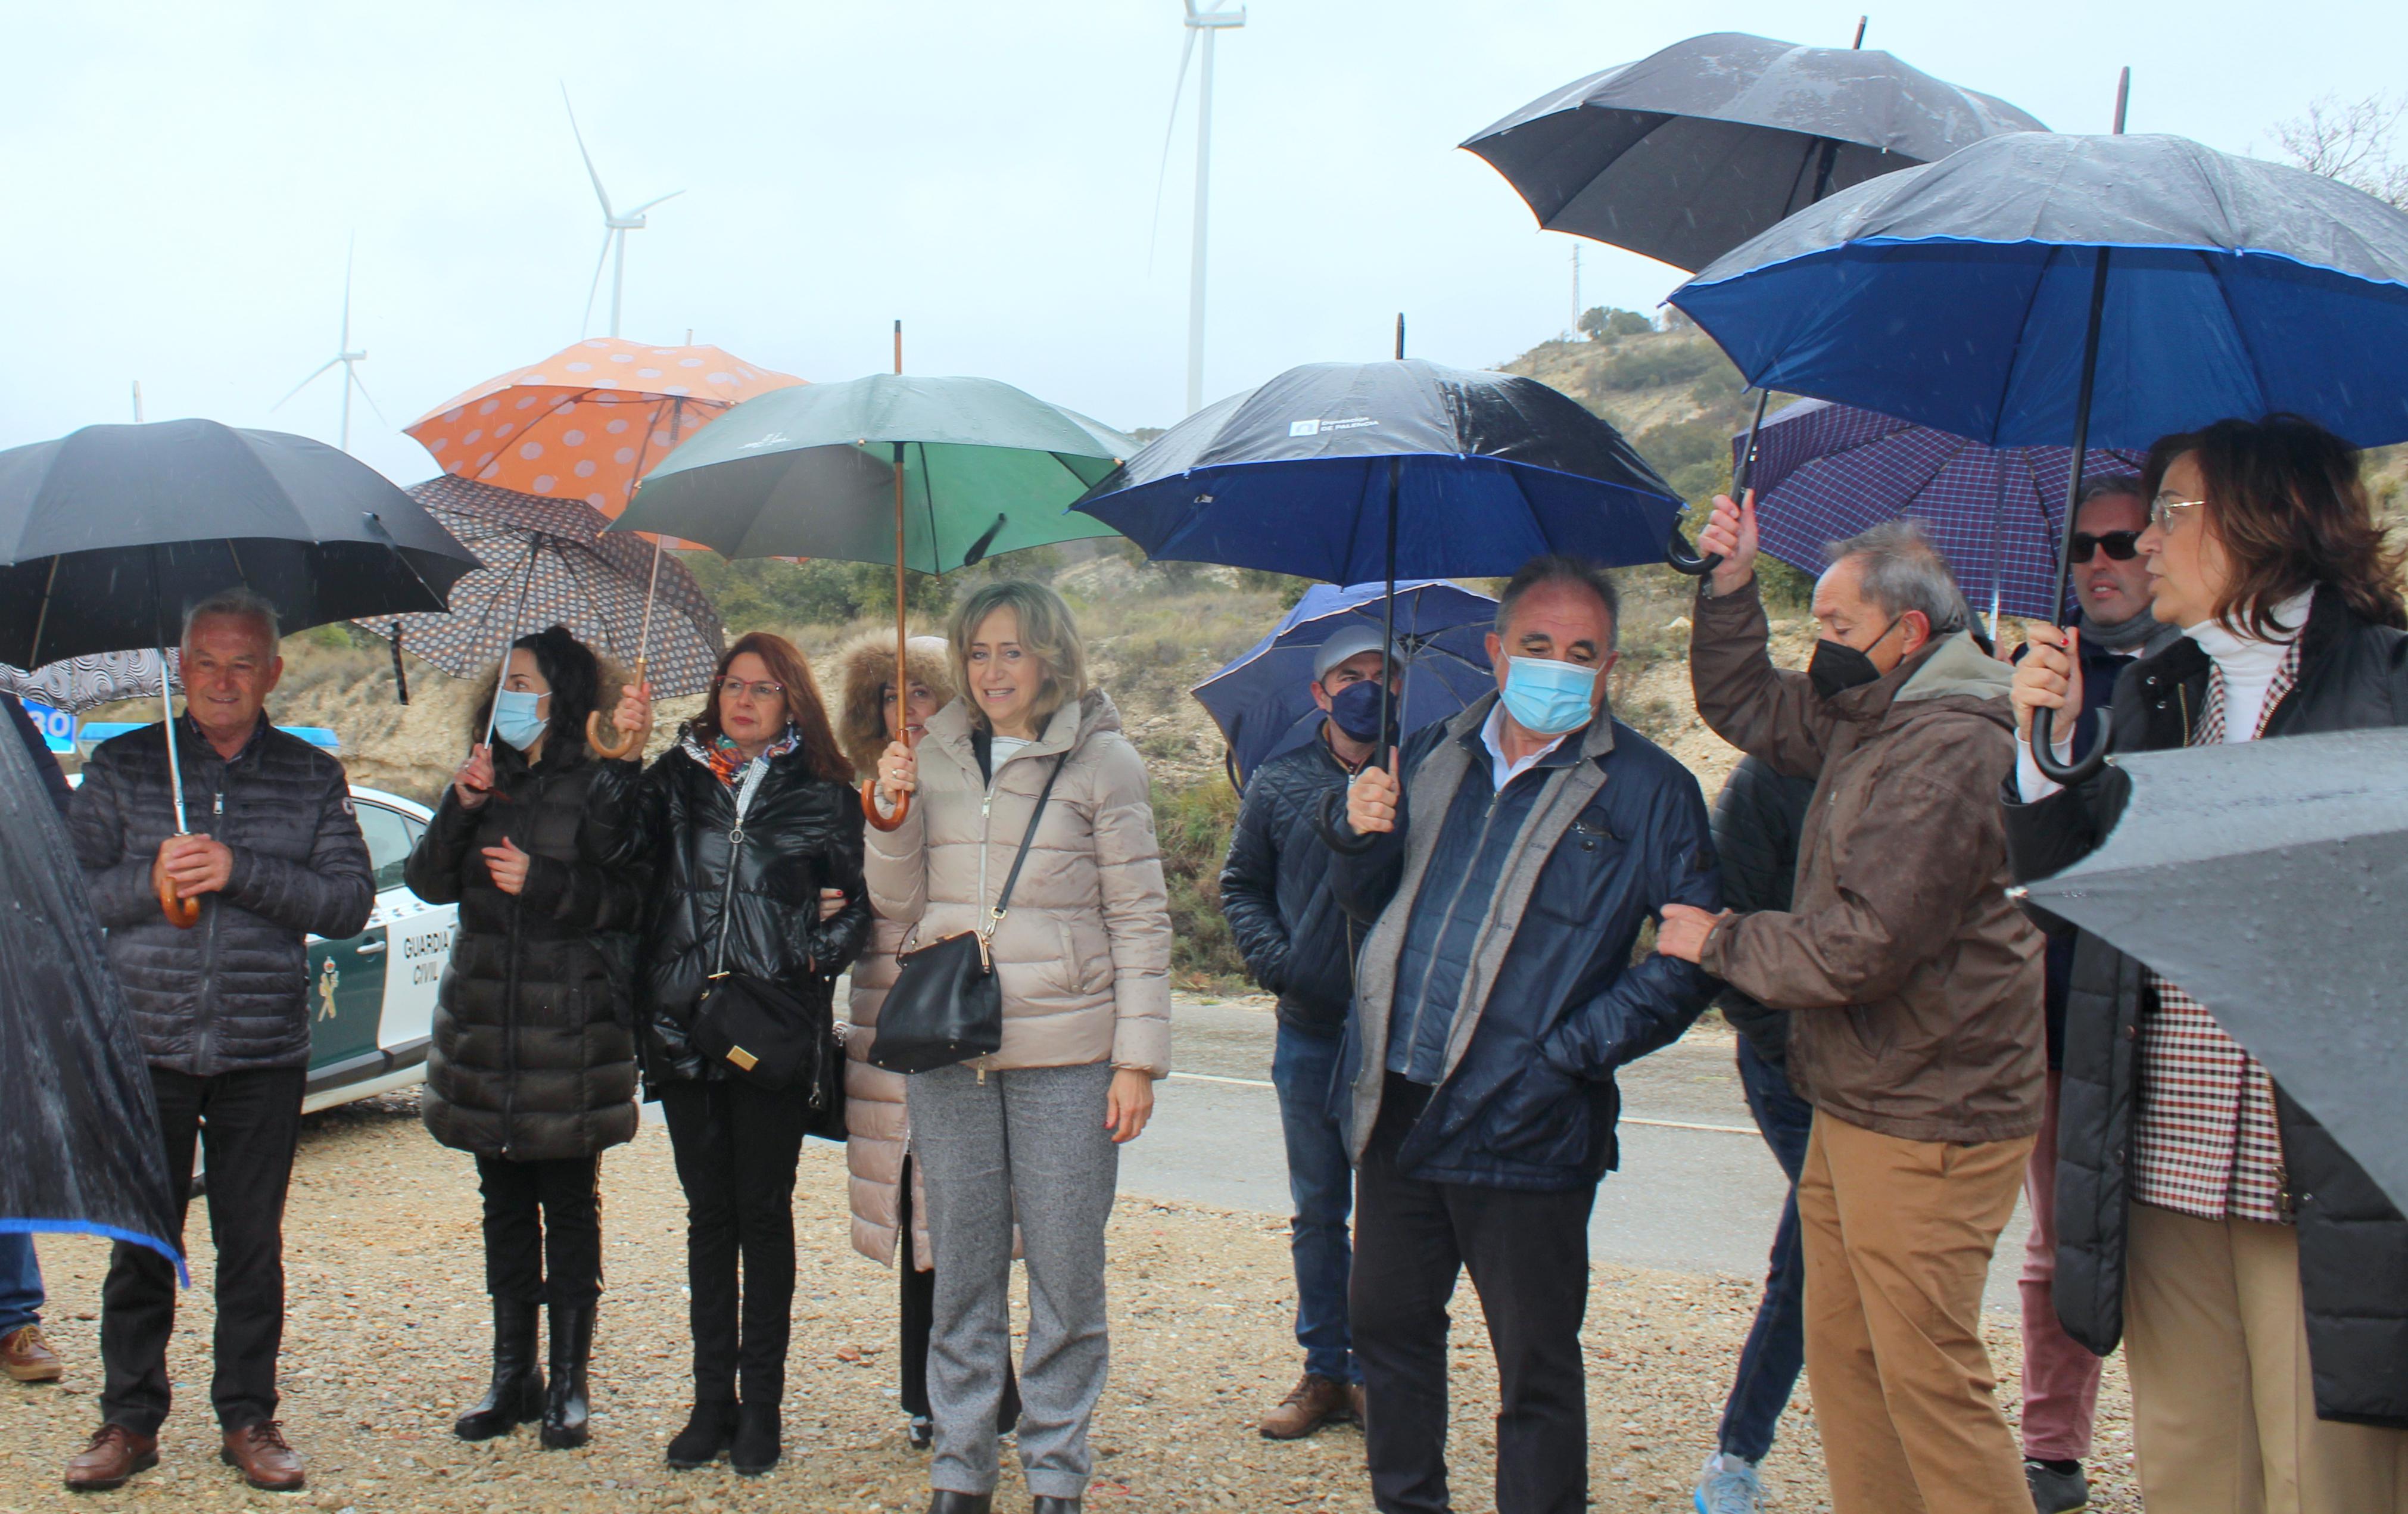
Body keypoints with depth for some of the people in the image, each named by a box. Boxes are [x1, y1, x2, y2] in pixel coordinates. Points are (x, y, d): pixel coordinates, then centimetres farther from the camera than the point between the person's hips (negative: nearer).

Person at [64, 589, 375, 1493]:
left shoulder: (314, 778, 6)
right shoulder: (121, 766, 7)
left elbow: (350, 903, -2)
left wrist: (242, 873, -15)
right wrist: (150, 880, -15)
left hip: (264, 1054, 0)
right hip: (145, 1045, 0)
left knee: (253, 1243, 6)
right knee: (139, 1243, 4)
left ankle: (249, 1419, 17)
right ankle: (130, 1420, 17)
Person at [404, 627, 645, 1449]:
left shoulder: (599, 787, -2)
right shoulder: (490, 778, 13)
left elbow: (629, 901, -7)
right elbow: (429, 882, 6)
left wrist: (542, 882, -18)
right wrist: (459, 808, -8)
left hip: (570, 1020, -5)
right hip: (486, 1017, 5)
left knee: (569, 1204, 0)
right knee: (505, 1202, 11)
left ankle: (569, 1384, 9)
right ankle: (512, 1376, 20)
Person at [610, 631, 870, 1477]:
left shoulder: (822, 794, 5)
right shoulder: (677, 778, 9)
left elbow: (862, 903, 8)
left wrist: (813, 962, -8)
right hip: (683, 1022, 2)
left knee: (763, 1212, 2)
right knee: (709, 1213, 8)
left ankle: (761, 1407, 11)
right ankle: (712, 1403, 17)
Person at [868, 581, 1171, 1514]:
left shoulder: (1103, 761, -1)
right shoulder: (934, 759, 10)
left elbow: (1140, 921, -2)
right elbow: (901, 908, 12)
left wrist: (1139, 1057, -7)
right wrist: (893, 815, -4)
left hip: (1066, 1052, -3)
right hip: (948, 1050, 3)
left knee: (1065, 1275, 3)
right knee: (962, 1272, 10)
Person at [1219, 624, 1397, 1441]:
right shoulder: (1280, 783, 7)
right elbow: (1242, 884, 13)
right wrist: (1274, 957, -4)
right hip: (1311, 1030, 3)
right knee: (1317, 1212, 11)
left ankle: (1374, 1372, 15)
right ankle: (1324, 1370, 22)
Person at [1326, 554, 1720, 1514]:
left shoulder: (1650, 792, -4)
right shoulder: (1432, 758, 11)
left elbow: (1693, 954, -8)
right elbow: (1371, 904, 18)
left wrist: (1571, 1051, -15)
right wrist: (1359, 833, -4)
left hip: (1525, 1132, -5)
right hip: (1395, 1112, 5)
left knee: (1535, 1367, 4)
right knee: (1389, 1330, 17)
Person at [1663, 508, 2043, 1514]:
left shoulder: (1951, 749, -20)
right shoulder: (1866, 717, 10)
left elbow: (1862, 946, -24)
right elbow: (1743, 705, 27)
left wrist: (1718, 941, -9)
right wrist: (1730, 586, 12)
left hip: (1925, 1122, -10)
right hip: (1855, 1103, 10)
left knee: (1929, 1376, -4)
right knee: (1842, 1355, 14)